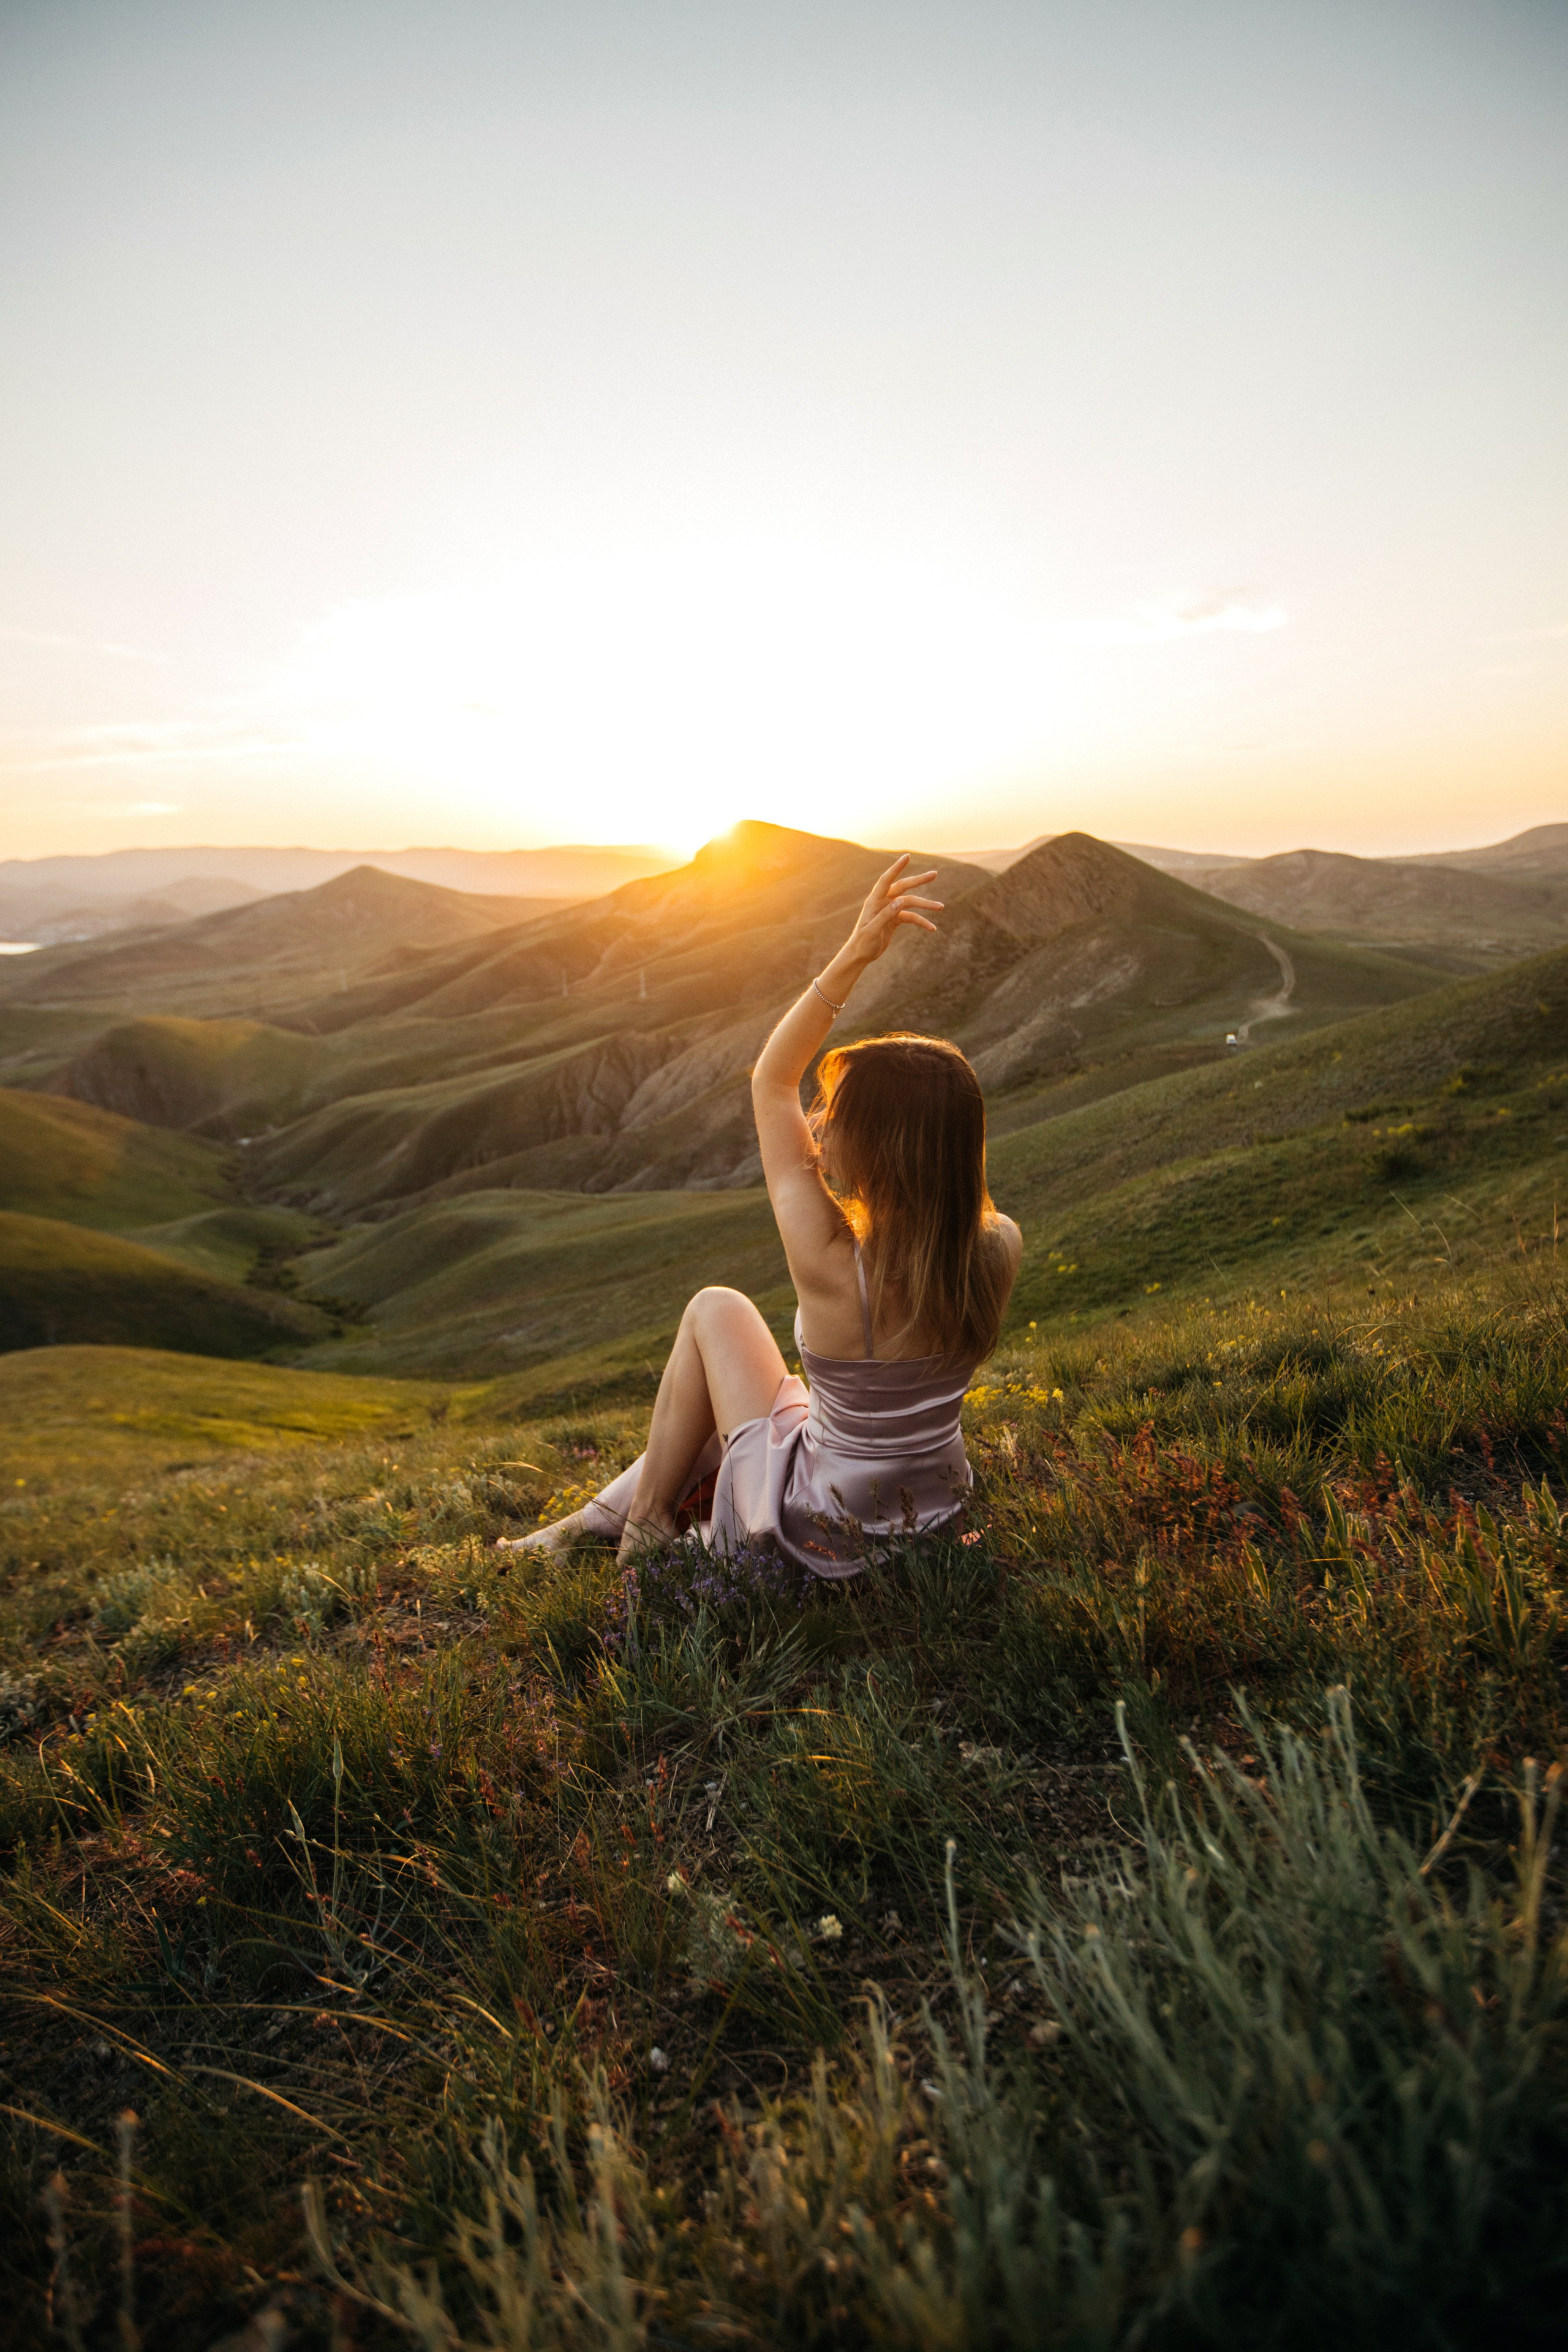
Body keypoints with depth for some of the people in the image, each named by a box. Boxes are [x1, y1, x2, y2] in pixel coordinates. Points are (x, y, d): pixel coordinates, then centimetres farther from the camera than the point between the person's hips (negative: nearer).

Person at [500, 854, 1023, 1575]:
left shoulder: (831, 1266, -32)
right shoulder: (999, 1252, -19)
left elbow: (771, 1082, -19)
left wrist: (853, 957, -24)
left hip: (822, 1538, -5)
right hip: (937, 1513, 5)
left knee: (717, 1309, 12)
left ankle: (643, 1525, 25)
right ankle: (596, 1517, 42)